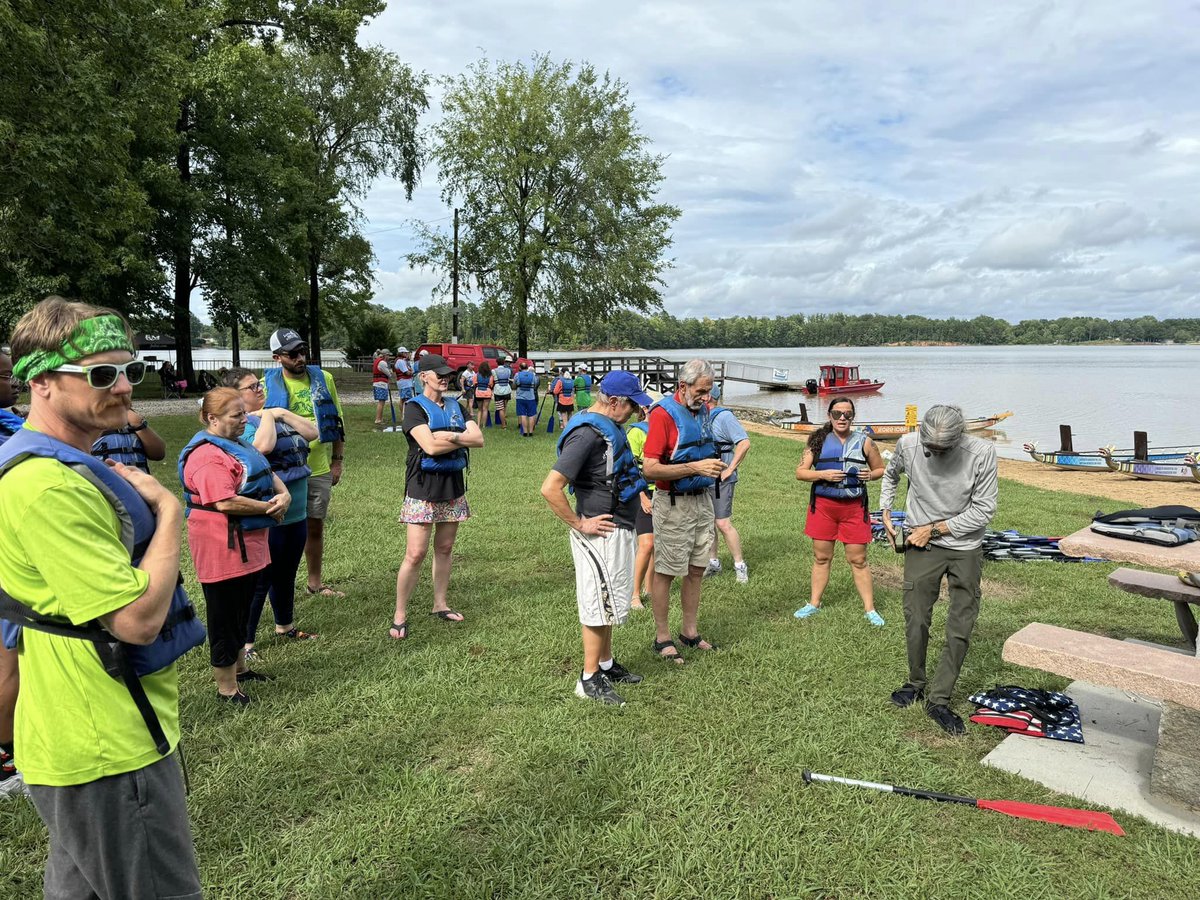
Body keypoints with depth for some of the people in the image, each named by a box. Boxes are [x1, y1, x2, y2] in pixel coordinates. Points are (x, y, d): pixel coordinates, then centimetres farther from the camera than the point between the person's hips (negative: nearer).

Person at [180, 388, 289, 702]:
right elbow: (226, 502, -29)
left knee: (242, 609, 22)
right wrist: (269, 507, -18)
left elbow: (268, 474, 16)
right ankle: (226, 688, 15)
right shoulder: (207, 455, -20)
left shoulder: (236, 445, 14)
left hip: (247, 545, 10)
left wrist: (284, 493, -6)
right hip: (222, 547, -10)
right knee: (226, 614, 2)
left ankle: (238, 668, 39)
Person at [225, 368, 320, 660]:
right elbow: (263, 445, -31)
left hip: (296, 513, 8)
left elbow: (312, 432, 7)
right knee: (260, 579, 0)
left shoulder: (275, 416, 12)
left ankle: (284, 626, 37)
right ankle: (243, 641, 12)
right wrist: (265, 415, -15)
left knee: (287, 574, 20)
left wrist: (283, 413, -2)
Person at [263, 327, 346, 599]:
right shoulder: (268, 385, -5)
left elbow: (337, 422, 9)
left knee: (316, 526, 14)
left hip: (320, 468, 3)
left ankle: (316, 582, 29)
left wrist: (337, 461, 7)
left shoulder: (323, 379, 2)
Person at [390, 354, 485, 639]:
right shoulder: (415, 407, -7)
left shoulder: (456, 406, 12)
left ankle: (440, 604, 27)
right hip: (423, 489, -6)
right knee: (415, 554, -7)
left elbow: (479, 439, -1)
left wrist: (449, 436, -15)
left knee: (444, 549, 13)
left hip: (453, 486, 6)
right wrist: (463, 439, -9)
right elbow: (430, 447, -21)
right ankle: (400, 615, 4)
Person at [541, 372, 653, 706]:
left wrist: (636, 489, 15)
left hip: (619, 529, 10)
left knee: (609, 601, 20)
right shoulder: (586, 435, -23)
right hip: (601, 534, -10)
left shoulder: (609, 427, 8)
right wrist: (580, 524, -21)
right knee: (599, 604, 0)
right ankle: (589, 679, 13)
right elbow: (551, 488, -29)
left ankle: (606, 665, 34)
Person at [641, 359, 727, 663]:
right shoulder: (663, 413, -15)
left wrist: (712, 464, 8)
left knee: (696, 570, 14)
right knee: (665, 572, 4)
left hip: (702, 499, 7)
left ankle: (690, 632, 29)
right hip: (673, 504, -7)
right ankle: (662, 637, 17)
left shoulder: (702, 410, 8)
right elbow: (651, 468, -21)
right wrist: (695, 467, -26)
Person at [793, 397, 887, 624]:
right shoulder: (819, 441, 2)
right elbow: (800, 472, 1)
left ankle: (869, 609, 14)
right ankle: (814, 603, 23)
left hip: (854, 507, -1)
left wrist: (871, 475, -9)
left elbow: (881, 469, 14)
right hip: (823, 505, 1)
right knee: (821, 557, 11)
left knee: (858, 560, 4)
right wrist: (823, 474, -15)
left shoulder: (864, 442, 2)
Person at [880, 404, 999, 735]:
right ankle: (916, 683, 26)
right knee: (916, 621, 2)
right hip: (921, 546, 1)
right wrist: (885, 512, 5)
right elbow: (891, 474, 12)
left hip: (966, 549, -1)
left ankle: (939, 701, 13)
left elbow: (984, 510, -12)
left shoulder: (981, 452, -19)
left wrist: (935, 529, -14)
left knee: (960, 630, 1)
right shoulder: (908, 444, -12)